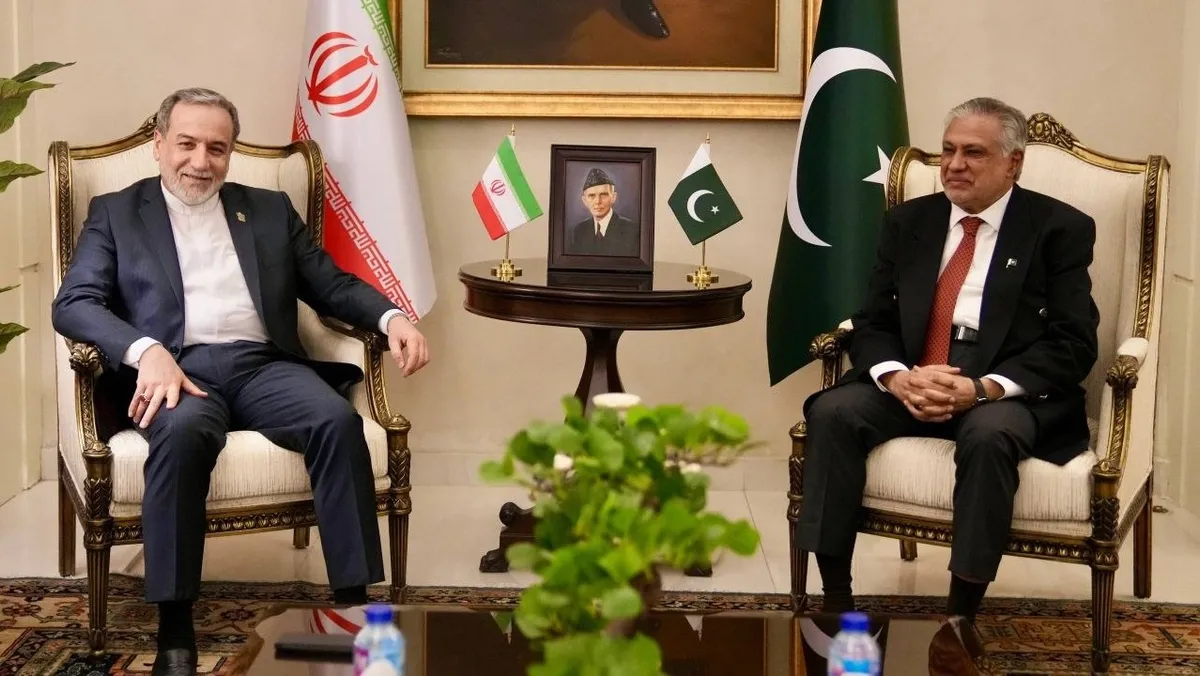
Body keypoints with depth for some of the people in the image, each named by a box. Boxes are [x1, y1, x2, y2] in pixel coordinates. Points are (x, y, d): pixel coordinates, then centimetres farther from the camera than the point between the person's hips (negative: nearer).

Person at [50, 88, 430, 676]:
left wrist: (392, 317, -4)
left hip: (263, 364, 3)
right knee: (182, 430, -37)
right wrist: (147, 351, -17)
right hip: (177, 368, -2)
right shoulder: (115, 213, 16)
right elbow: (73, 303, 3)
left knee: (338, 420, -29)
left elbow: (334, 286, 19)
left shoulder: (269, 210, 23)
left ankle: (353, 605, -27)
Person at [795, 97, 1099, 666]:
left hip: (1009, 391, -4)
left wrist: (983, 388, -23)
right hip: (910, 381, 4)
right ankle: (835, 603, -22)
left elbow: (1072, 346, -8)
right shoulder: (908, 221, 12)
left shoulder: (1060, 229, 0)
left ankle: (961, 619, -29)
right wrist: (898, 377, -15)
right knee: (832, 412, -24)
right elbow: (871, 322, 9)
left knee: (989, 435, -37)